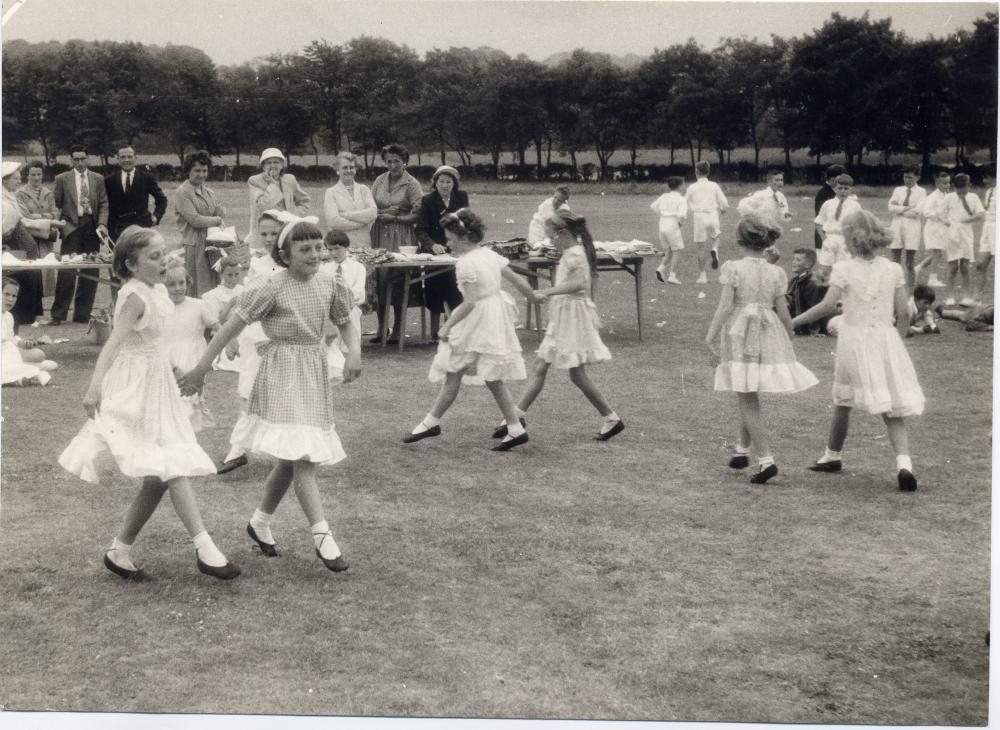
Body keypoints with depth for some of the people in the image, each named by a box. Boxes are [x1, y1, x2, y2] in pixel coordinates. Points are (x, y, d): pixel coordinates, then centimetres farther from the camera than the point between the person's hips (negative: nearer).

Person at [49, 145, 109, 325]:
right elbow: (55, 204, 6)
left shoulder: (98, 179, 12)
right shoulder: (62, 179, 6)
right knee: (67, 272, -7)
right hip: (72, 228, -3)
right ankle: (58, 314, 1)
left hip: (92, 228, 3)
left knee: (91, 272, 3)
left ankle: (82, 314, 12)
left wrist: (102, 224, -5)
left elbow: (103, 204, 9)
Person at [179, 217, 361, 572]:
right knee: (300, 456, -13)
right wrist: (201, 368, -13)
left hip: (314, 376, 6)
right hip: (282, 374, -6)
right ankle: (322, 536, -15)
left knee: (291, 459, 13)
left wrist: (354, 353, -9)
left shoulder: (329, 284, 2)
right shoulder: (271, 288, -14)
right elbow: (231, 327, -13)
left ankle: (260, 523, 31)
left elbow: (347, 324, 13)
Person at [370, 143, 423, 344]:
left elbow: (418, 214, -8)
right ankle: (381, 328, 8)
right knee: (379, 278, 0)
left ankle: (397, 329, 2)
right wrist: (384, 212, -9)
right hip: (380, 236, 4)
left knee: (397, 280, -7)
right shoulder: (379, 181, 11)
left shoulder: (411, 184, -2)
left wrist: (394, 218, -12)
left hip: (401, 239, -4)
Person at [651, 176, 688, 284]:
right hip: (673, 227, -6)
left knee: (668, 252, 17)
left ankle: (661, 268, -6)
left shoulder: (664, 197, 10)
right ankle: (672, 276, 0)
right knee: (676, 251, 5)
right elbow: (682, 215, -20)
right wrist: (681, 223, 0)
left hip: (662, 226, 6)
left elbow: (653, 206, 22)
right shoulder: (681, 200, -7)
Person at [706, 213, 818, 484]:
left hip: (740, 337, -4)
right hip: (769, 337, 4)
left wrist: (710, 336, -9)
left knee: (748, 402, -1)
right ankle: (742, 450, 34)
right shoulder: (776, 273, 3)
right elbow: (783, 313, 5)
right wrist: (789, 339, 19)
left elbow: (725, 307, -13)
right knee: (749, 399, 21)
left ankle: (766, 460, -10)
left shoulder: (733, 269, -8)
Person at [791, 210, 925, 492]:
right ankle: (904, 463, -17)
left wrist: (793, 322, -9)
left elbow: (828, 305, -16)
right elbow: (904, 314, 2)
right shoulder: (893, 270, 4)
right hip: (886, 341, 2)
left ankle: (833, 455, 34)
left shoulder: (844, 269, -6)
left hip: (854, 338, -2)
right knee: (892, 409, 2)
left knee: (843, 402, 18)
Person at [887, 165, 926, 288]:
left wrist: (899, 209, -5)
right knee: (895, 262, 1)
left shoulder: (921, 192, 1)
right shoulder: (898, 190, 11)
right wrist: (906, 208, -12)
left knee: (909, 264, 0)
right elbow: (891, 207, -3)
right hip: (897, 226, 3)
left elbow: (917, 211, -11)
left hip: (912, 227, -3)